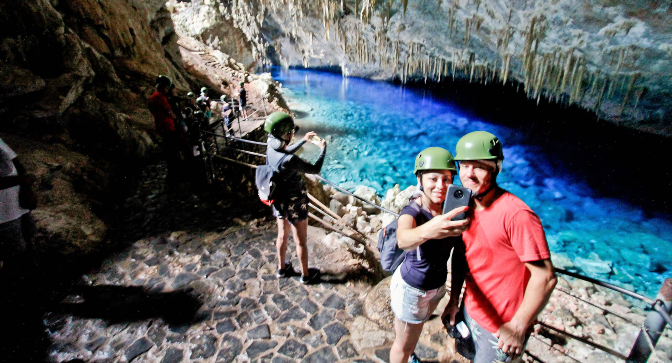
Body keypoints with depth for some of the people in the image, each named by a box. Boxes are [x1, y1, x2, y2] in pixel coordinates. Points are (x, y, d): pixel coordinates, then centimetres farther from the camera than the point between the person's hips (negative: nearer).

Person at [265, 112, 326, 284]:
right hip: (294, 204, -7)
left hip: (278, 202, 7)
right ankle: (306, 275, 34)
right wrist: (323, 148, -6)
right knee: (301, 241, 13)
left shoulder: (270, 150, -10)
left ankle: (282, 268, 46)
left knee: (282, 235, 25)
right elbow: (315, 169, -21)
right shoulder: (289, 161, -34)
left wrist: (304, 140, 16)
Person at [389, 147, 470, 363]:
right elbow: (403, 239, -52)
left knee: (417, 326, 34)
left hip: (438, 286, 6)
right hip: (411, 288, -6)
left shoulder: (454, 210, -13)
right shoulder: (413, 212, -29)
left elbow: (459, 256, -5)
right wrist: (427, 231, -74)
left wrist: (455, 299, -3)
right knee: (404, 344, 17)